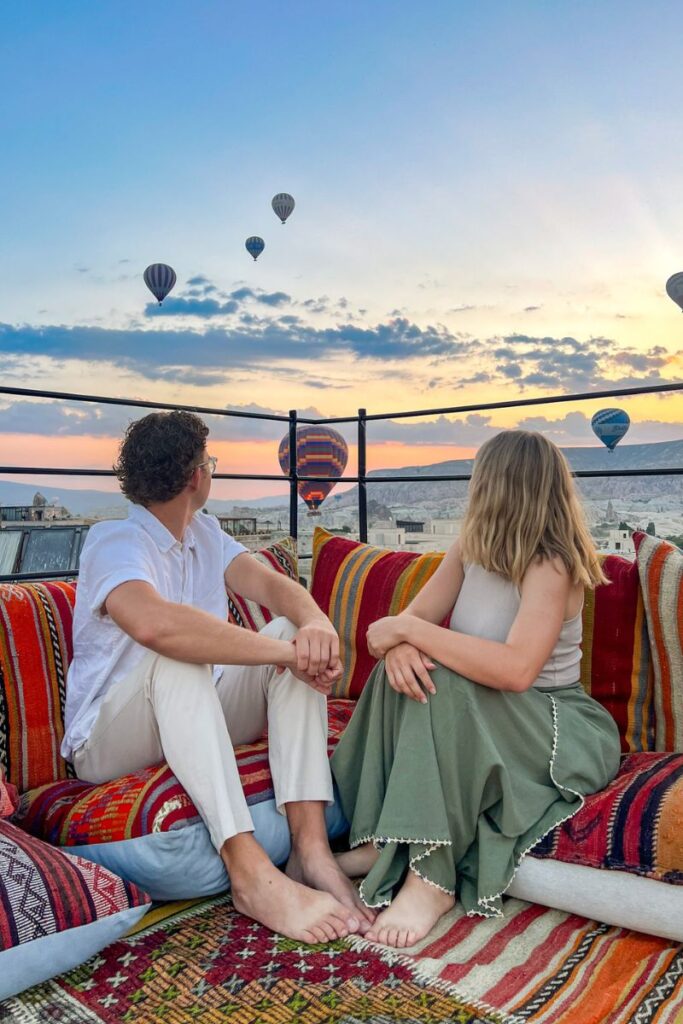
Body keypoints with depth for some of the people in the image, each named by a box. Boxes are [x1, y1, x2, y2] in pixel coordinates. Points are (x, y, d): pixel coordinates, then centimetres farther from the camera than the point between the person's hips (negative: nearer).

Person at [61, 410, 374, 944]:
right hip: (109, 741, -6)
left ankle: (311, 848, -25)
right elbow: (153, 623, -40)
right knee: (175, 652, -36)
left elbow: (270, 583, -8)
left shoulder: (205, 533, 8)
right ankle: (251, 872, -38)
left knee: (294, 635, -16)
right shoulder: (114, 541, -18)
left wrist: (316, 624, -32)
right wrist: (286, 652, -37)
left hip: (200, 719, 7)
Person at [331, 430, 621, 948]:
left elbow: (516, 670, -36)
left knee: (443, 684, -32)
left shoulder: (551, 566, -20)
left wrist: (408, 630, -32)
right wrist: (400, 642, -29)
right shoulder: (471, 549, 2)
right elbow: (414, 616, -3)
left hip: (558, 730, -6)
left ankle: (432, 880, -25)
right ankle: (383, 841, -14)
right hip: (481, 715, 7)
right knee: (408, 667, -20)